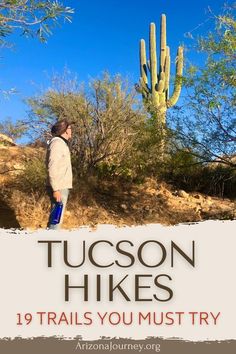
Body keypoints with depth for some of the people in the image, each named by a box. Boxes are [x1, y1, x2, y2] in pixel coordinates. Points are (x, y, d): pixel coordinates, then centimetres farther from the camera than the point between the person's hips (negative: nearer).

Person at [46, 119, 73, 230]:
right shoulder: (57, 143, -12)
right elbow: (52, 168, -20)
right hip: (59, 188, -10)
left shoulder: (62, 144, 18)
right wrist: (56, 189, -24)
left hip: (62, 187, 10)